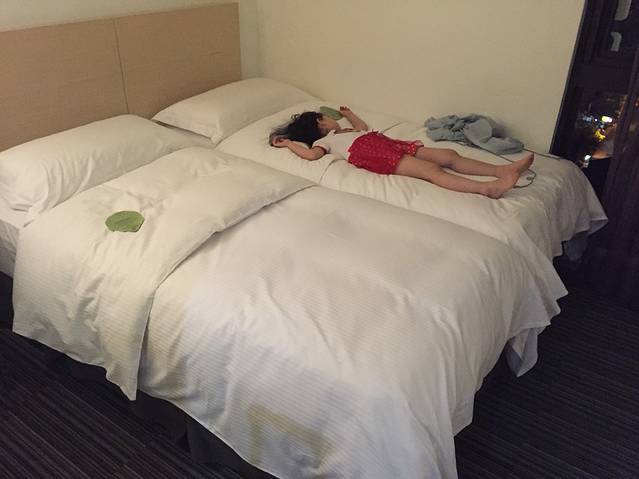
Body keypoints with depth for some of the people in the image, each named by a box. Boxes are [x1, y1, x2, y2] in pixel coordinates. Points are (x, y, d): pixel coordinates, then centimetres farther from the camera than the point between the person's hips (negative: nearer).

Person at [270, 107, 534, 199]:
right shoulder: (325, 140, 12)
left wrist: (348, 114, 64)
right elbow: (312, 154, -8)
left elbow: (363, 126, 55)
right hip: (376, 156, -9)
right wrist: (287, 143, 3)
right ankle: (488, 188, -46)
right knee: (431, 170, -30)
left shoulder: (343, 131, 37)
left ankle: (502, 169, -16)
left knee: (449, 155, -7)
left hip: (391, 144, 10)